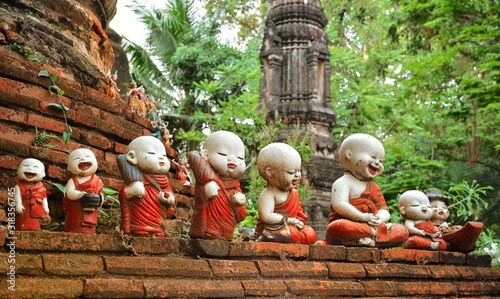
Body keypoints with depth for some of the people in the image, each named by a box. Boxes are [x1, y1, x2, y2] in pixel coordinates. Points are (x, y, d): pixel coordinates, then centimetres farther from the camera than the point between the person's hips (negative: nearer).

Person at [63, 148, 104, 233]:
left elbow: (101, 196, 7)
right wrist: (81, 194, -29)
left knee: (89, 232, 3)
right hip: (75, 214, -3)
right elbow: (69, 193, -15)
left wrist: (99, 199, -16)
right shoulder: (73, 181, 1)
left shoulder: (97, 181, 9)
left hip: (90, 215, 3)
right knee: (73, 231, -3)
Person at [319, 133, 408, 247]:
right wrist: (362, 217, -23)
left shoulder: (374, 187, 23)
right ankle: (374, 233, -27)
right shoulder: (343, 183, -1)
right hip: (350, 225, -7)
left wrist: (380, 218, -11)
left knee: (402, 230, -9)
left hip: (372, 225, 7)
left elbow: (383, 209, 14)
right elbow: (340, 205, -17)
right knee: (338, 227, -41)